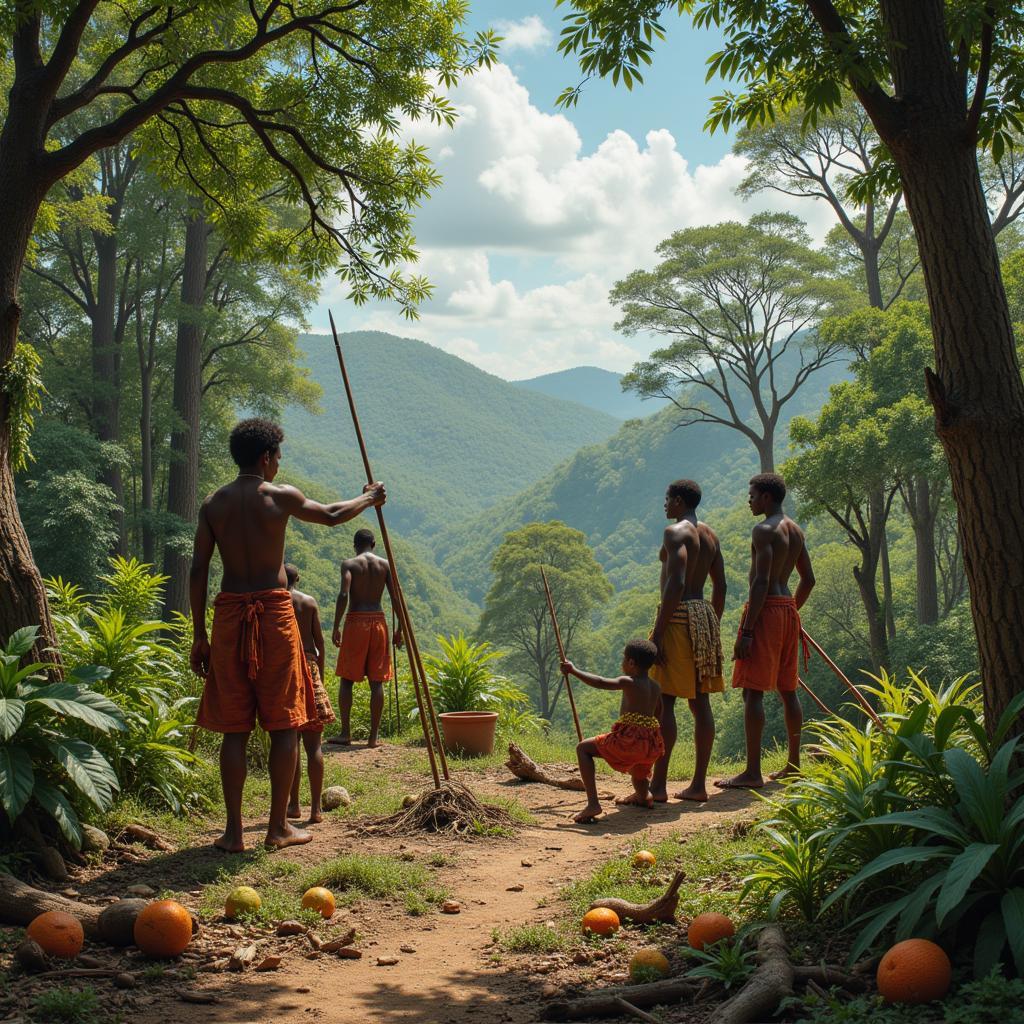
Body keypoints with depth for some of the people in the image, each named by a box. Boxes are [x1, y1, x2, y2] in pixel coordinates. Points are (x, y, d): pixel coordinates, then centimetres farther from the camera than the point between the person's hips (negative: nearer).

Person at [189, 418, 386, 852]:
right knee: (284, 724, 8)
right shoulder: (281, 496, -2)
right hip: (274, 612, -3)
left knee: (233, 727, 8)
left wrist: (199, 635, 9)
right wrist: (368, 498, 35)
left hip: (229, 614, 3)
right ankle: (278, 827, 13)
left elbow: (198, 571, 3)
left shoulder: (213, 503, 5)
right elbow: (331, 515, 15)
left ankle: (234, 832, 8)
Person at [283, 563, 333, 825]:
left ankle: (294, 804, 7)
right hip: (309, 668, 1)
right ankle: (316, 808, -1)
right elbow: (319, 641, 6)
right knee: (313, 742, 2)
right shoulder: (310, 602, 8)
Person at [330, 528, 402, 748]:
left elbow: (343, 595, -13)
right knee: (376, 681, 4)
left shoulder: (349, 564, -1)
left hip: (355, 621, -2)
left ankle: (345, 732, 1)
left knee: (346, 678, 6)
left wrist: (336, 627, -10)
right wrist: (399, 629, 8)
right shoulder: (385, 564, 7)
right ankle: (374, 736, 4)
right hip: (378, 621, 3)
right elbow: (395, 598, 2)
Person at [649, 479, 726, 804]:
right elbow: (720, 586, 16)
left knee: (663, 701, -7)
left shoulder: (675, 532, -10)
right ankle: (698, 784, 11)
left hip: (679, 616, -9)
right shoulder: (710, 535, 16)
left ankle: (658, 786, -7)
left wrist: (658, 631, -20)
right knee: (700, 702, 8)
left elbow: (676, 583, -20)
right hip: (704, 614, 9)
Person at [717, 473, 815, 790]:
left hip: (765, 610, -9)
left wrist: (746, 631, -21)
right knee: (788, 689, 14)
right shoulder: (796, 531, 15)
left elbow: (761, 581, -20)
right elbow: (808, 579, 18)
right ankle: (794, 765, 20)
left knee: (753, 691, -9)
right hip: (788, 610, 9)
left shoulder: (764, 531, -12)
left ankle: (752, 772, -12)